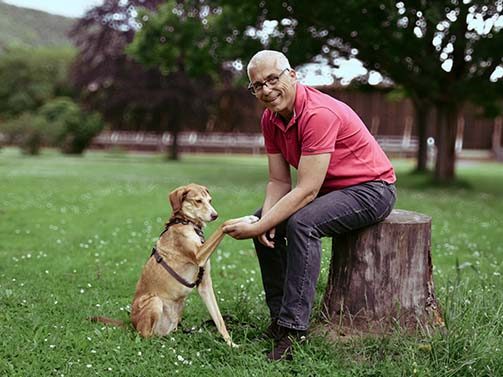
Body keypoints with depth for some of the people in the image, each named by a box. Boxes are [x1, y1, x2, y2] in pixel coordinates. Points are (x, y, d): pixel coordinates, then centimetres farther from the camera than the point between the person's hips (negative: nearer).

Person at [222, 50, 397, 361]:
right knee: (265, 220, 1)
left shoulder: (319, 113, -28)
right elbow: (279, 182, 1)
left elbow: (306, 191, -31)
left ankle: (293, 327, -25)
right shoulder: (271, 119, -1)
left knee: (302, 223, -31)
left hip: (372, 189, -9)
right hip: (330, 189, 9)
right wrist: (263, 220, -18)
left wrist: (258, 227, -29)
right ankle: (279, 315, 7)